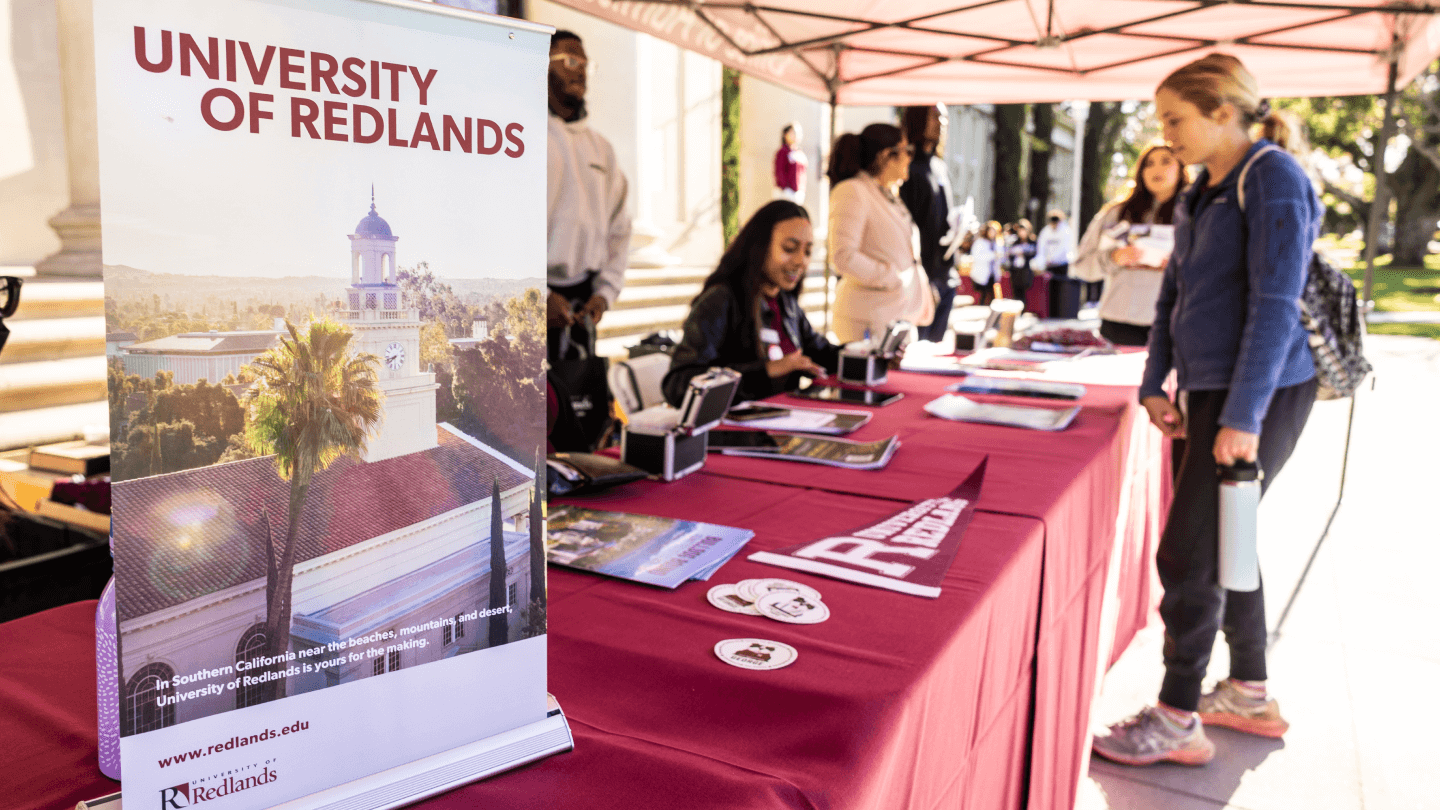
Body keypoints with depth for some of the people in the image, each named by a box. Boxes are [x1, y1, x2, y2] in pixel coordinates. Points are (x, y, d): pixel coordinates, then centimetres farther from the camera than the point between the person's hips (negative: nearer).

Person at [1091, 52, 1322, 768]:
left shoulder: (1274, 178, -13)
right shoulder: (1200, 194, 13)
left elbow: (1275, 304, -20)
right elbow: (1173, 295, 17)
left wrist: (1242, 417, -23)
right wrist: (1156, 385, 9)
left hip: (1259, 395, -9)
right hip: (1209, 390, 9)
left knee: (1187, 554, -5)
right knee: (1221, 544, 16)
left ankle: (1177, 720, 8)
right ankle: (1250, 695, 32)